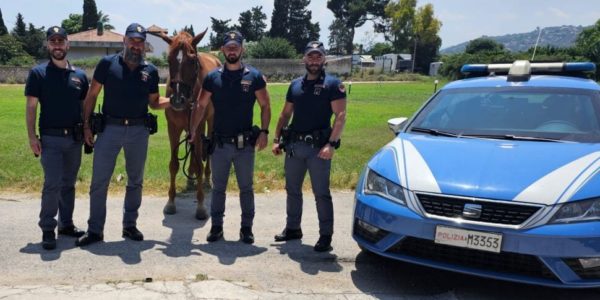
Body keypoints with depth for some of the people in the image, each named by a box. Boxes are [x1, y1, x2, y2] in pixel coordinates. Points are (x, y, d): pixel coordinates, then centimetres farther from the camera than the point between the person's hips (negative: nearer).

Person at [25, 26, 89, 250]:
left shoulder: (79, 75, 8)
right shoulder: (38, 73, -2)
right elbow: (31, 107, -4)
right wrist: (32, 136, -10)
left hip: (75, 138, 4)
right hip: (50, 138, -4)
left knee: (69, 184, 12)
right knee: (52, 184, -8)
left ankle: (66, 224, 23)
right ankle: (47, 230, 3)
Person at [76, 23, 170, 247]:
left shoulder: (150, 71, 5)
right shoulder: (107, 64, 0)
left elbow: (154, 102, 11)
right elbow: (92, 95, 3)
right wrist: (86, 125, -2)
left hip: (139, 130, 2)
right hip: (110, 128, -2)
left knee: (135, 181, 11)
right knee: (99, 181, 1)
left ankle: (130, 225, 26)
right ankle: (95, 230, 13)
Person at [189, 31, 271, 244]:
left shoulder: (254, 76, -2)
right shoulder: (213, 77, 2)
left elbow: (265, 106, 0)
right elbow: (201, 106, 3)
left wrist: (264, 131, -11)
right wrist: (192, 130, -9)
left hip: (245, 143, -1)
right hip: (219, 143, 1)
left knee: (246, 187, 8)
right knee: (218, 187, 11)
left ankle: (246, 228, 20)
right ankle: (216, 226, 24)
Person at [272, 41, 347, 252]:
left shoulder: (333, 84, -4)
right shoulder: (295, 84, 13)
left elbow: (340, 116, -12)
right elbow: (285, 114, 17)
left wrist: (331, 144, -22)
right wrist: (277, 139, 9)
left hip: (318, 147, -6)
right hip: (294, 145, 6)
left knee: (321, 193, 0)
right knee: (292, 190, 15)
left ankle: (326, 236, 10)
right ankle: (293, 228, 30)